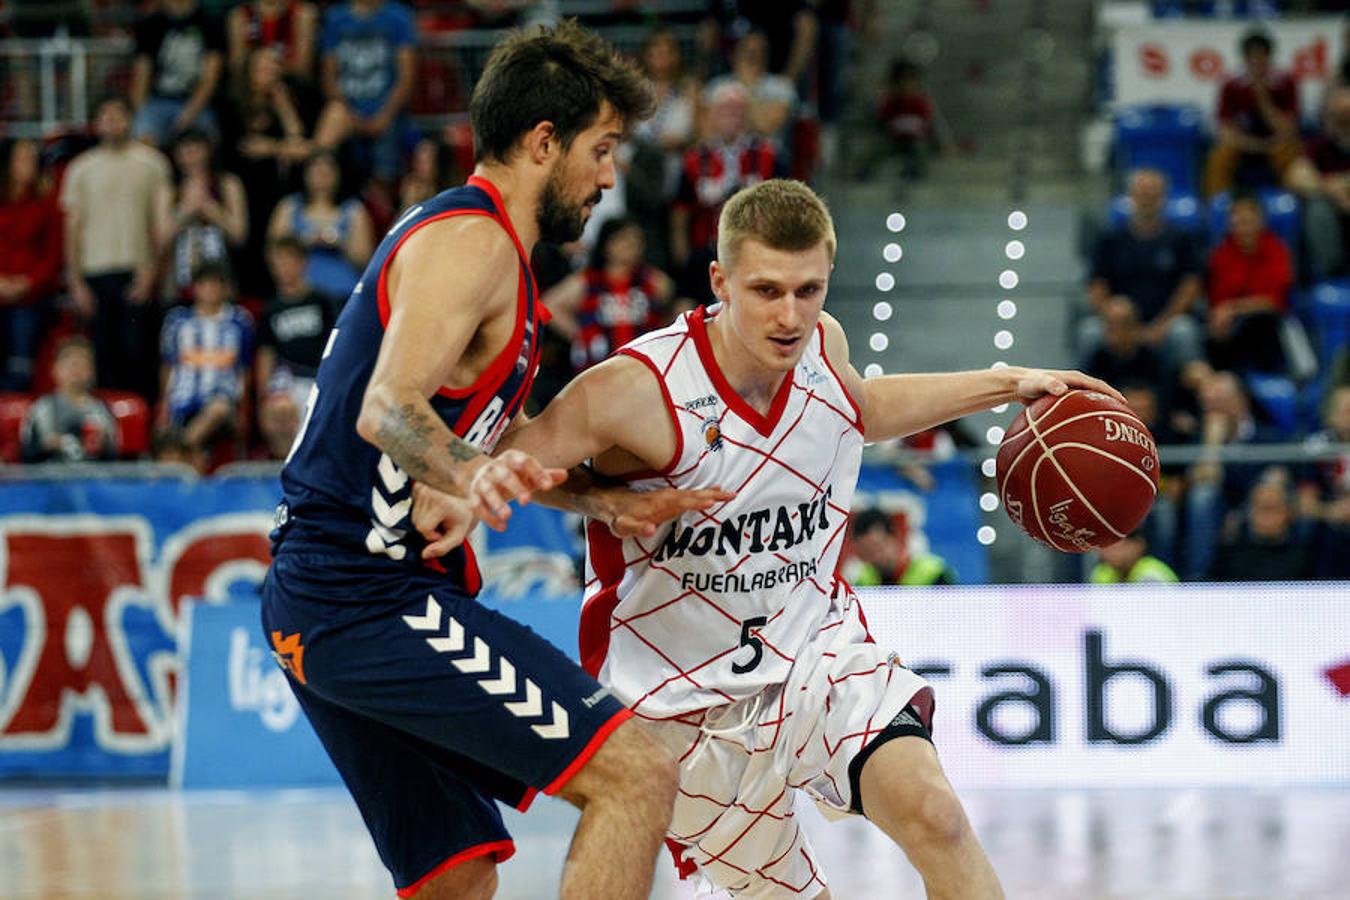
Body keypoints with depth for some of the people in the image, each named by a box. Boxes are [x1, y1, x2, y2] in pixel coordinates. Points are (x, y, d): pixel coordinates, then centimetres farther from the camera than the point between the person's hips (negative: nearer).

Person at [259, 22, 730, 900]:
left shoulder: (449, 231, 21)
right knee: (636, 775, -15)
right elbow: (389, 409, -26)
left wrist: (608, 501, 19)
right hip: (377, 599, -11)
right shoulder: (472, 241, -11)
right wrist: (470, 475, -45)